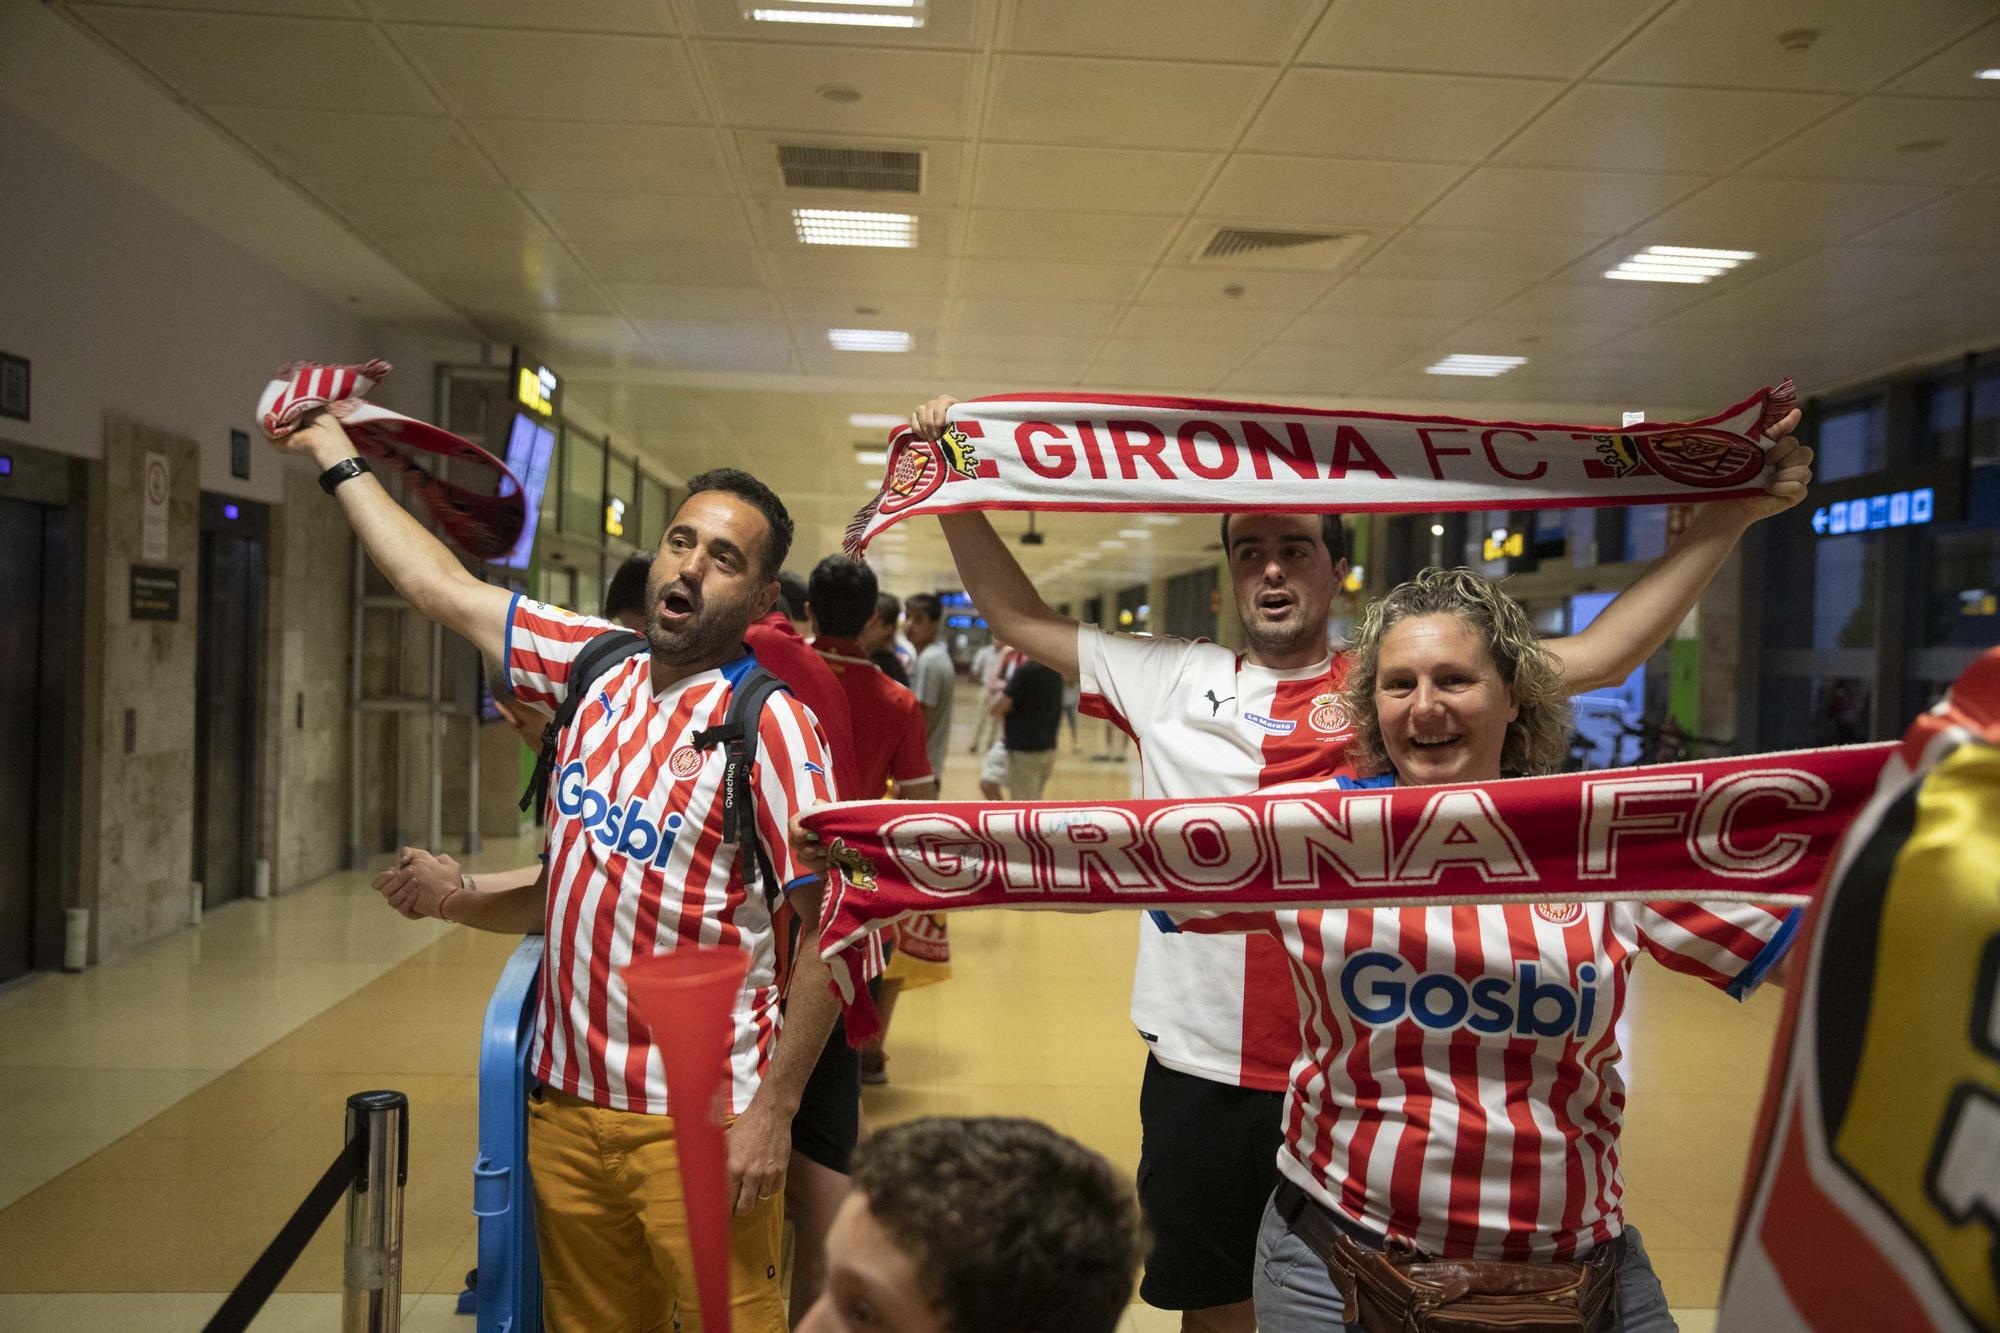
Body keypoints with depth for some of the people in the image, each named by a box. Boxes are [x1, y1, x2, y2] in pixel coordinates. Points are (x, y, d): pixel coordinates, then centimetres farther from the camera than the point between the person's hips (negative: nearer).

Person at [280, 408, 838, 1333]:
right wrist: (334, 451, 23)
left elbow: (826, 928, -14)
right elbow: (443, 589, 15)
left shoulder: (768, 721, -13)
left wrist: (774, 1110, -16)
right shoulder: (596, 663, 4)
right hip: (566, 1100, 6)